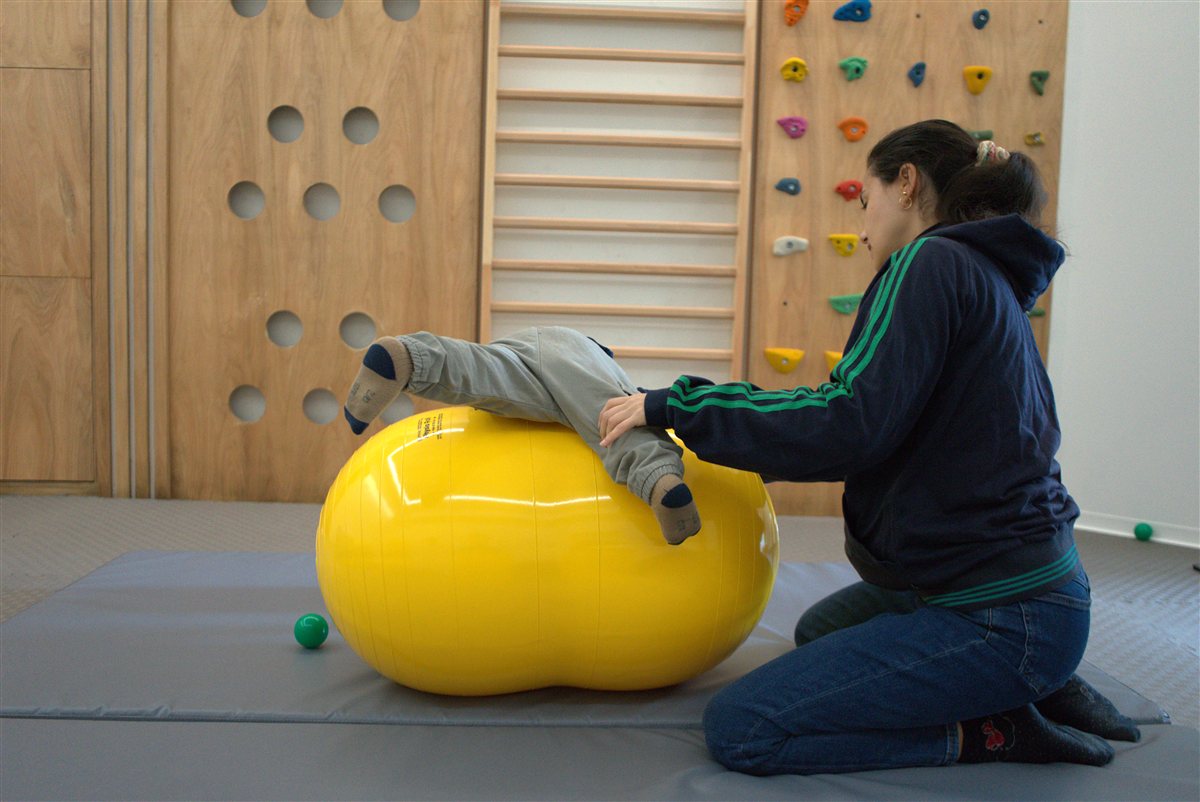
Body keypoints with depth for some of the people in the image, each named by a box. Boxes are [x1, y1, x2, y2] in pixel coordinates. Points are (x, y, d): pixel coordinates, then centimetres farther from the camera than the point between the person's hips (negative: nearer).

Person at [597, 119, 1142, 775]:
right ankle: (1030, 686, 17)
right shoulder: (988, 279, 15)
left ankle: (988, 729, -3)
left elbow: (852, 421, -25)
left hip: (999, 618, -10)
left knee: (737, 728, -12)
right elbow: (885, 425, 18)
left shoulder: (933, 263, -15)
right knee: (820, 629, 33)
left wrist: (677, 405, -19)